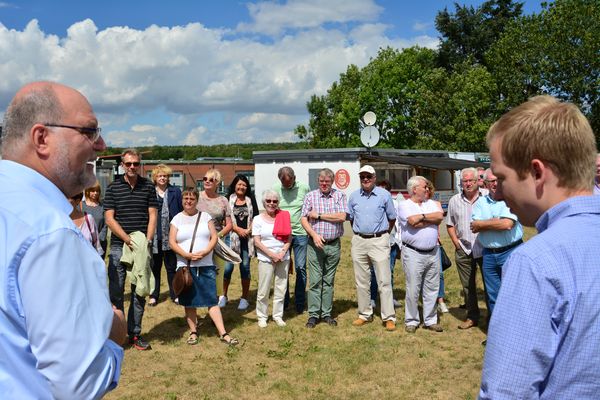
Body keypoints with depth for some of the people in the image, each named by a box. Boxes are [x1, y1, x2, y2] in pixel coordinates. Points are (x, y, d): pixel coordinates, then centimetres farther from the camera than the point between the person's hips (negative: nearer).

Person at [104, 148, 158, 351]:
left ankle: (134, 333, 18)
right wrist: (128, 239, -13)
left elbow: (152, 216, 4)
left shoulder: (148, 186, 6)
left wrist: (147, 241, -9)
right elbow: (109, 218, -2)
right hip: (118, 245, -1)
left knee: (140, 292, 7)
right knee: (116, 291, 1)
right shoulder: (113, 187, 3)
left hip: (142, 246, 1)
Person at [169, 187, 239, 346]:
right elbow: (172, 242, -2)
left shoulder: (205, 216, 7)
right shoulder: (177, 219, 5)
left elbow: (214, 237, 1)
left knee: (212, 300, -3)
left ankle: (223, 333, -3)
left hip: (206, 266, 0)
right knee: (189, 301, 8)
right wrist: (187, 255, -16)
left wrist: (205, 252, -16)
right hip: (185, 266, 0)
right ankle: (193, 332, 21)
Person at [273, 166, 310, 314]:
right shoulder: (275, 189, 0)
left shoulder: (304, 188, -2)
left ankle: (300, 303, 14)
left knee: (301, 268, 3)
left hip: (300, 233, -1)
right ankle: (283, 301, 22)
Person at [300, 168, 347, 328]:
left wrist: (318, 215, -9)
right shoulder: (310, 196, 4)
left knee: (329, 281, 9)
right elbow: (304, 219, -1)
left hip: (334, 245, 1)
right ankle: (313, 314, 7)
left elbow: (342, 217, -10)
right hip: (315, 244, -1)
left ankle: (326, 313, 18)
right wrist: (314, 235, -16)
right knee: (315, 281, 0)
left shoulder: (340, 196, 4)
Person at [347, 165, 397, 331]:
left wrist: (383, 234, 10)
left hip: (379, 241, -3)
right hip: (359, 242, 4)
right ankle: (364, 314, 22)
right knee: (361, 282, 10)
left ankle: (389, 317, 3)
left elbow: (392, 218, 6)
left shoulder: (384, 195, -2)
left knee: (384, 281, -4)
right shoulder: (354, 196, 7)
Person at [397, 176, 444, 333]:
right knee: (413, 289, 1)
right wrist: (431, 219, -5)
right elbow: (413, 222, -18)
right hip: (413, 253, -5)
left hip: (433, 252, 5)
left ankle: (430, 320, 22)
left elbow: (440, 216, -7)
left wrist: (422, 217, -9)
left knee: (432, 289, 11)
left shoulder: (433, 203, 12)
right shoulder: (404, 205, -3)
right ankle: (411, 321, 14)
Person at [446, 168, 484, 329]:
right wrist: (456, 242, 3)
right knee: (467, 285, 12)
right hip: (463, 249, 4)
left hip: (485, 247, -3)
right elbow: (450, 224, 14)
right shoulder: (454, 201, 7)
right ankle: (472, 316, 24)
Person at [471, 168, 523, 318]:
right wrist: (497, 222, -12)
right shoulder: (480, 203, 9)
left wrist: (482, 224, -7)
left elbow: (507, 224, -19)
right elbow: (474, 227, -1)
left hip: (510, 251, -5)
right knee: (492, 295, 13)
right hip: (488, 254, 5)